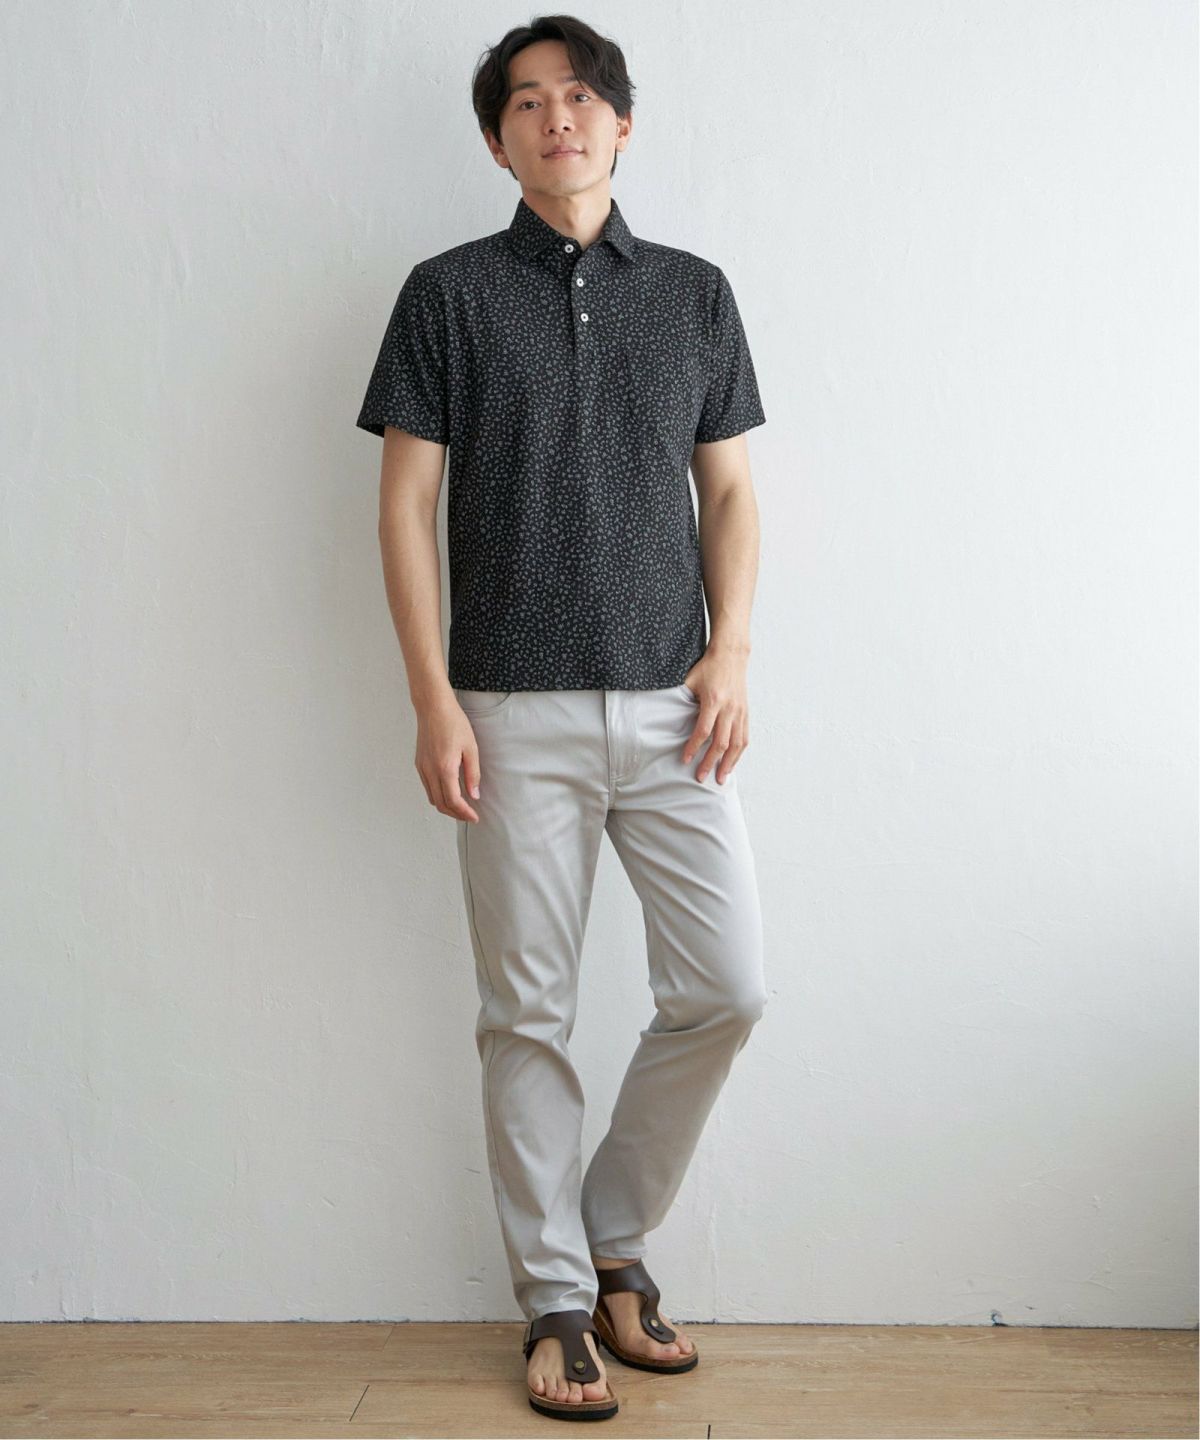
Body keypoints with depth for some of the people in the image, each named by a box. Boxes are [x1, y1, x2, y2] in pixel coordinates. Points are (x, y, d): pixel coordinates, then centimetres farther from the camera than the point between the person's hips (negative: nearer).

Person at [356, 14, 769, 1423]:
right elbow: (407, 504, 1)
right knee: (528, 1014, 3)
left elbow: (730, 488, 13)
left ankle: (613, 1238, 22)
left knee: (725, 987, -1)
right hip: (516, 713, -2)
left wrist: (732, 651, -2)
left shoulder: (693, 291, 11)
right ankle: (555, 1296, 19)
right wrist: (431, 700, -7)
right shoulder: (449, 292, 4)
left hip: (671, 707, 3)